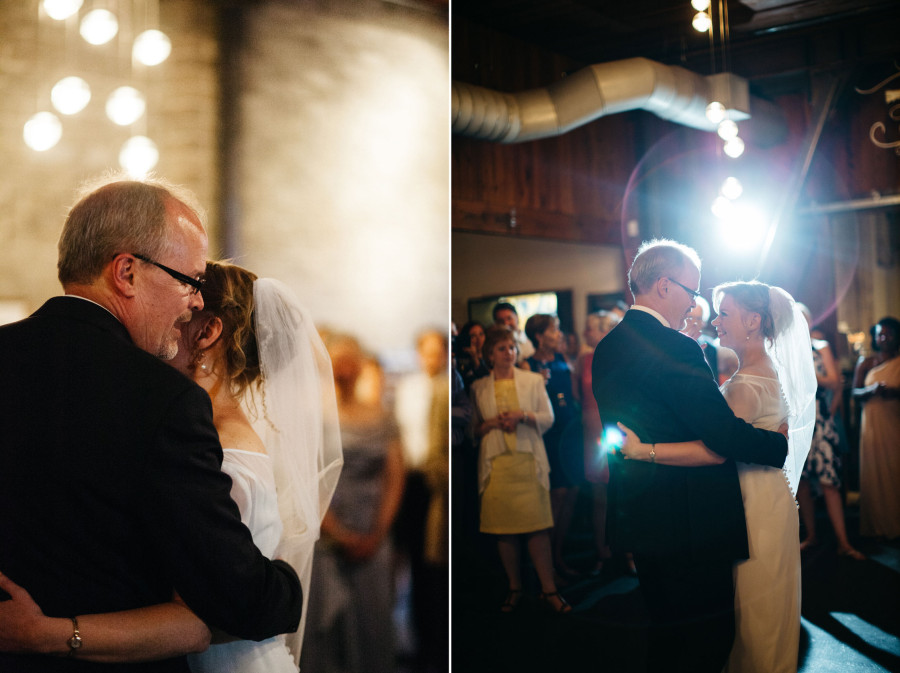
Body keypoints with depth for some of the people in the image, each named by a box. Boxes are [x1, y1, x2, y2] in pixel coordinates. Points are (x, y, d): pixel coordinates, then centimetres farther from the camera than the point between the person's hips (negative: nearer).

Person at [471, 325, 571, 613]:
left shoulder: (533, 380, 10)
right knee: (504, 529, 2)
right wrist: (493, 423, -7)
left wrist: (523, 415, -12)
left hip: (529, 460, -1)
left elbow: (548, 418, 6)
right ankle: (514, 589, 14)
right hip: (496, 463, 1)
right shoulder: (479, 388, 10)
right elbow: (473, 428, 12)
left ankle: (549, 590, 0)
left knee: (538, 527, -5)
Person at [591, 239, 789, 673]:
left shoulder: (607, 348, 8)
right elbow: (725, 434, -20)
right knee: (707, 637, 2)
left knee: (667, 634, 22)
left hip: (636, 519, 9)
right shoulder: (675, 347, -21)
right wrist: (786, 444, -6)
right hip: (688, 524, -9)